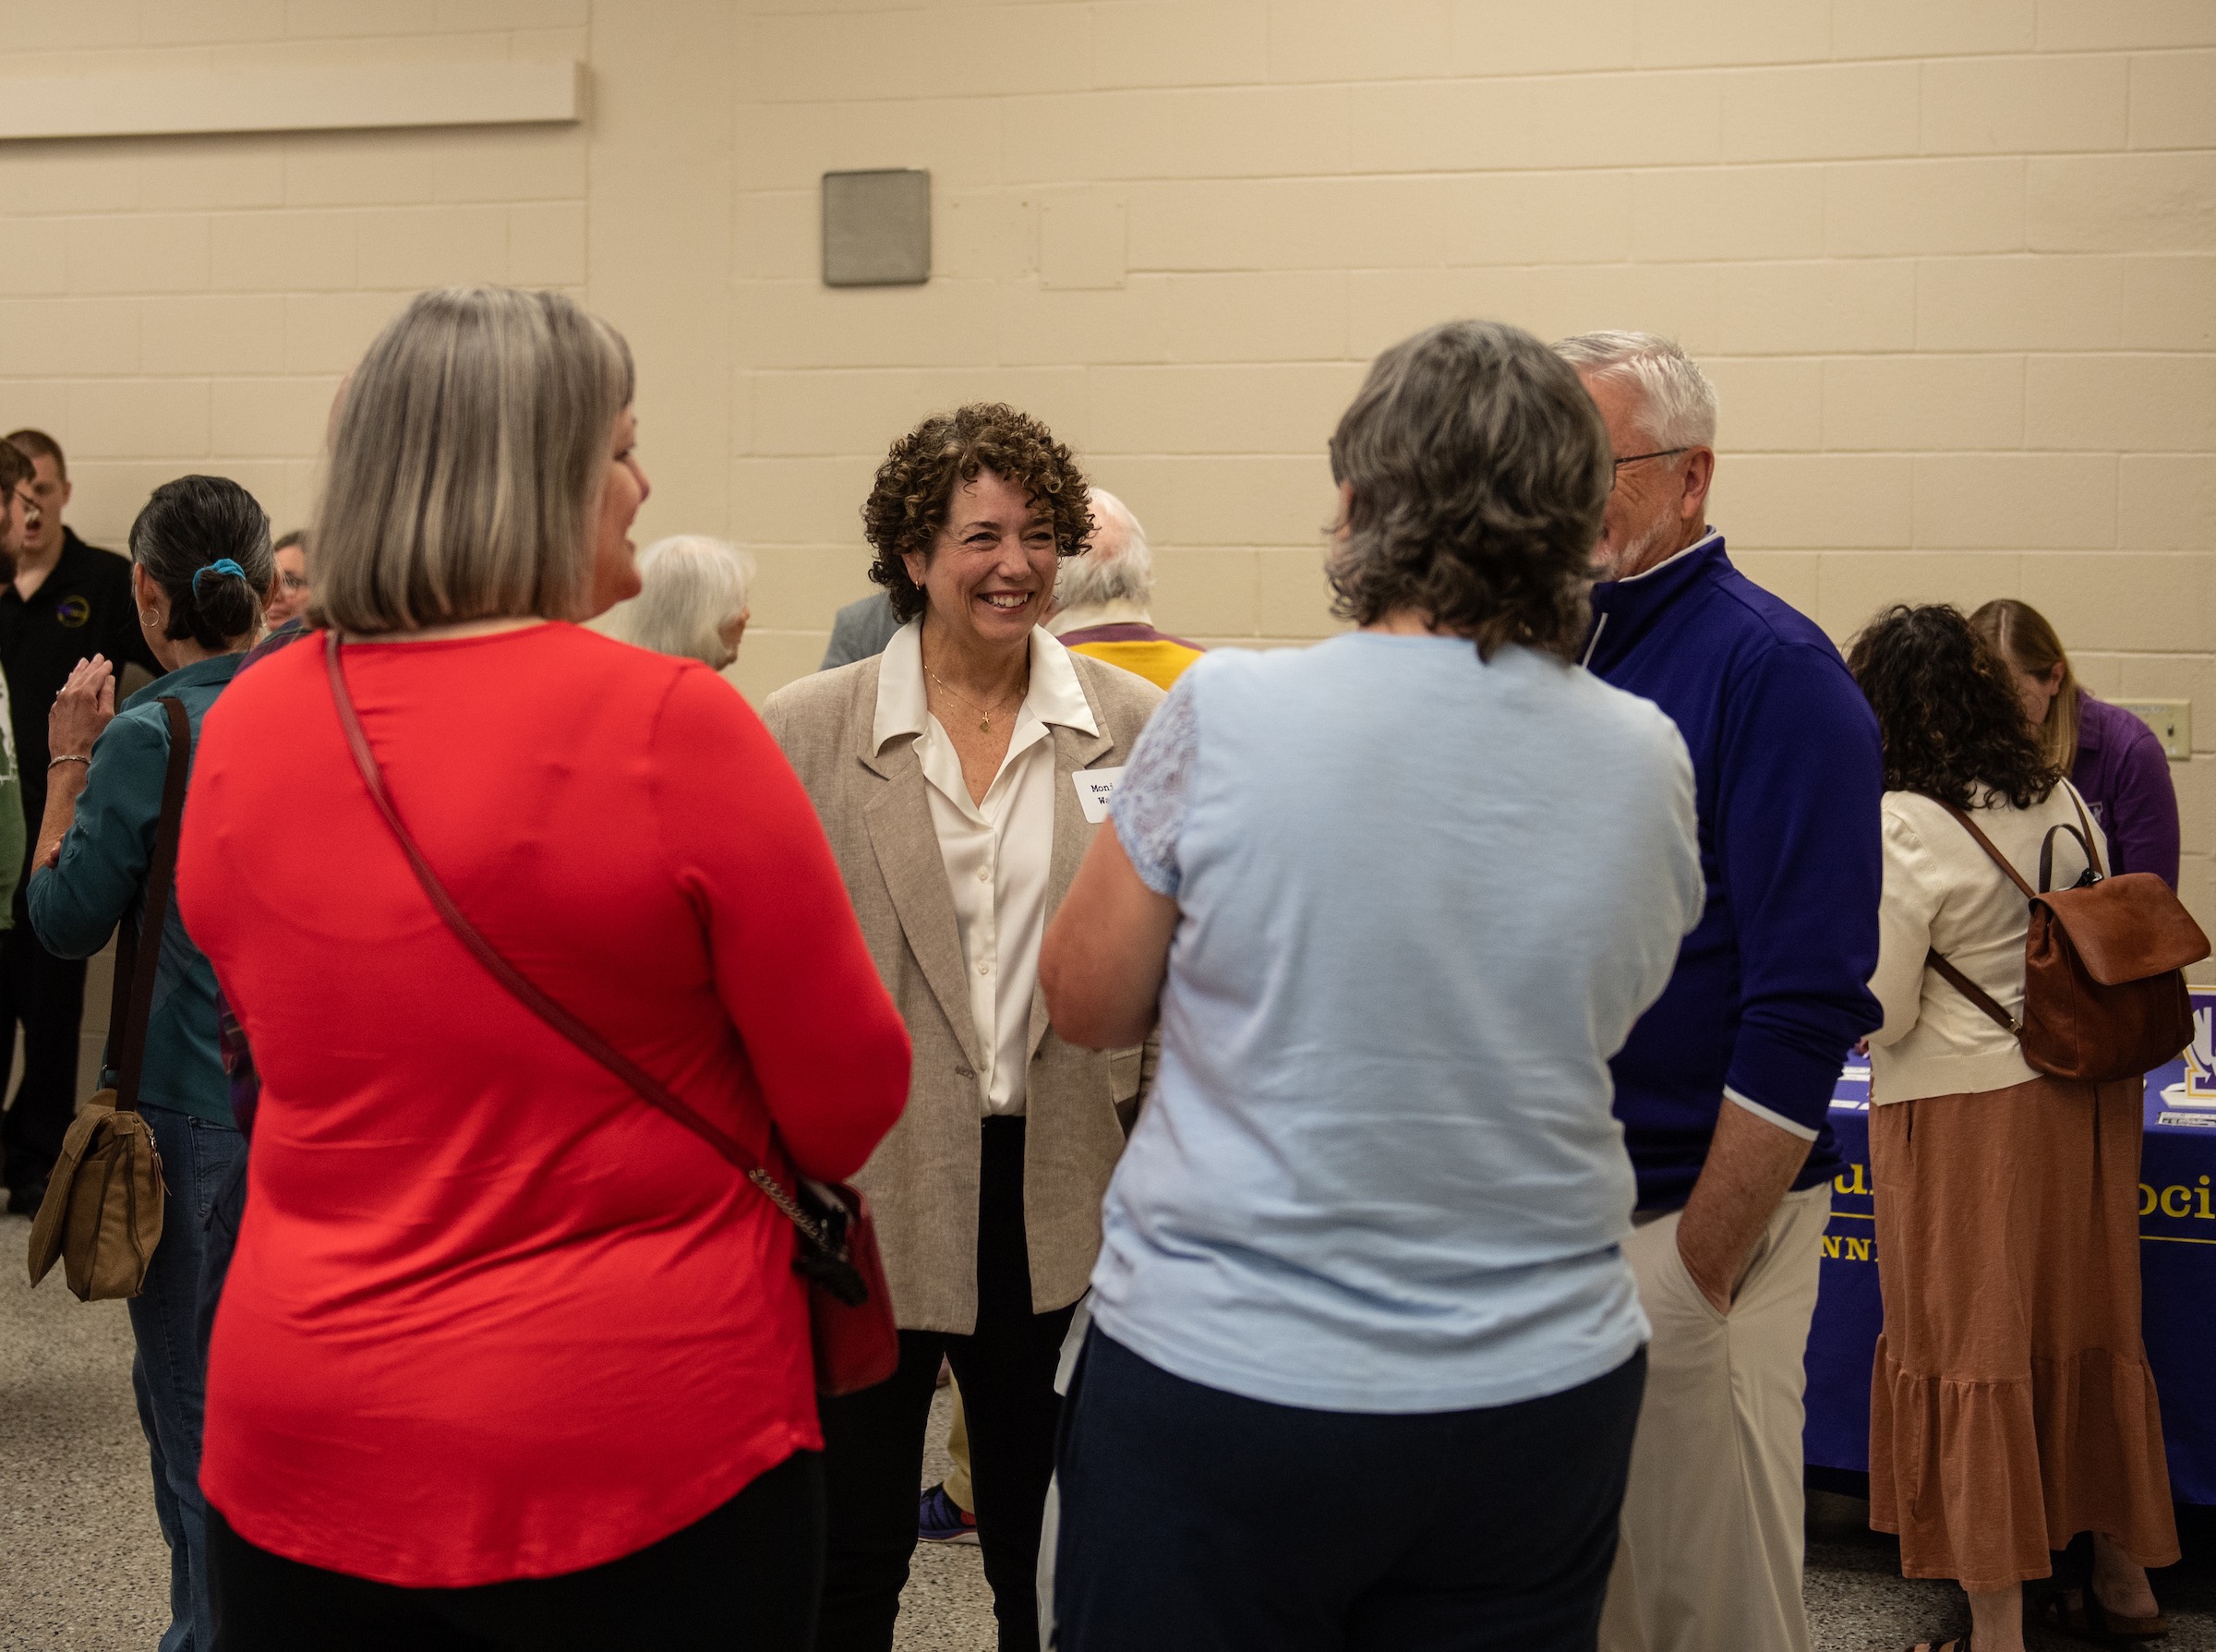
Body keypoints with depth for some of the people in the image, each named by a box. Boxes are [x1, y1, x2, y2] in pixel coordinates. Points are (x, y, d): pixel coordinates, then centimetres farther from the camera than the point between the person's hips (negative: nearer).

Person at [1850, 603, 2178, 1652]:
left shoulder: (1901, 827, -18)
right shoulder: (2059, 797, 3)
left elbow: (1880, 1015, -16)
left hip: (1966, 1110, -6)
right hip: (2083, 1093, 7)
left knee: (1968, 1356, 4)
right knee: (2085, 1335, 18)